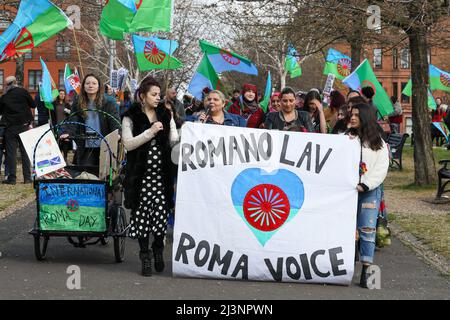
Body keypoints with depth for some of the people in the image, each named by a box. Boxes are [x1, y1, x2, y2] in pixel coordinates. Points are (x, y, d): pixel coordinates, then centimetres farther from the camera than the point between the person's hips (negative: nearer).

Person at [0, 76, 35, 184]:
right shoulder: (23, 92, -1)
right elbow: (33, 105, 3)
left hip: (10, 127, -1)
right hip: (24, 125, 1)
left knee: (11, 152, 3)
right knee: (25, 152, 6)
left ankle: (12, 178, 0)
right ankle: (27, 177, 6)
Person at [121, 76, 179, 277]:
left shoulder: (166, 115, 12)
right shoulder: (131, 117, 1)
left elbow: (174, 141, 9)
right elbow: (128, 143, -9)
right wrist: (150, 132, -15)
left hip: (162, 174, 2)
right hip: (140, 174, -2)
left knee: (161, 212, -4)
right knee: (142, 214, -1)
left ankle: (158, 248, 20)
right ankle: (145, 255, 12)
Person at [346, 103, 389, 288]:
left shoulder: (379, 144, 8)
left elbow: (381, 170, 0)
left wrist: (364, 186, -11)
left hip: (369, 191, -1)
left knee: (367, 228, -10)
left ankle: (366, 270, -10)